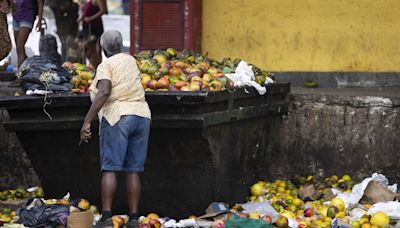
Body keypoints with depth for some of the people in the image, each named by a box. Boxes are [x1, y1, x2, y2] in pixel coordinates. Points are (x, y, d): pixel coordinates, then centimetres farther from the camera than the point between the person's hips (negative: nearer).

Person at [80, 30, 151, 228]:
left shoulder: (106, 66, -2)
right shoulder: (131, 61, 18)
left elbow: (104, 92, -19)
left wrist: (87, 122, -21)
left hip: (117, 117, -6)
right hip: (142, 116, 6)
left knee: (110, 169, -8)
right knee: (133, 170, 5)